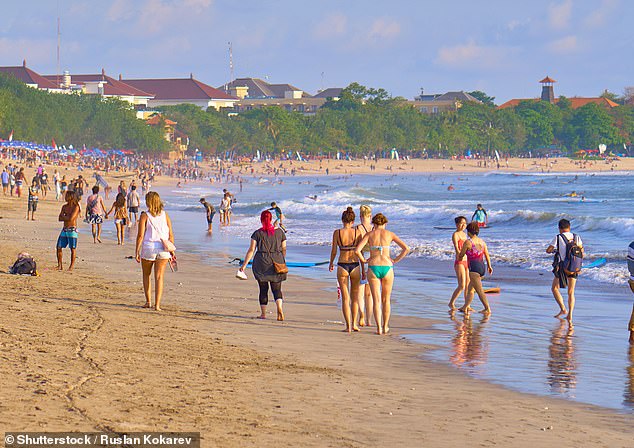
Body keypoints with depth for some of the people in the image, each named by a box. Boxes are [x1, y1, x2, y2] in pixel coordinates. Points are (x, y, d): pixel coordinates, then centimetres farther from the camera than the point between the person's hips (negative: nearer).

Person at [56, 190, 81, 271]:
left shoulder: (76, 207, -8)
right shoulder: (64, 207, 12)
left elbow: (71, 218, -18)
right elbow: (60, 219, 7)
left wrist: (63, 216, -3)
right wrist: (67, 218, -8)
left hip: (72, 230, -7)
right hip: (64, 229, 7)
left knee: (73, 249, -1)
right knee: (59, 247, 4)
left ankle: (72, 266, 6)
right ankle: (60, 266, 12)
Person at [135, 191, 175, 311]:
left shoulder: (145, 216, -6)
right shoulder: (165, 215, 4)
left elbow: (140, 235, -9)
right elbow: (171, 235, 4)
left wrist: (137, 252, -5)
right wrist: (172, 250, 12)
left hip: (148, 248, -2)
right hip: (163, 249, 2)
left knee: (146, 275, 18)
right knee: (159, 277, 4)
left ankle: (148, 301, 20)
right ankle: (157, 304, -3)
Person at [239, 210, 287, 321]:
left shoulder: (257, 233, -4)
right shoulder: (279, 232, 4)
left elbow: (251, 250, -6)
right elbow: (284, 249, 9)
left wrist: (244, 265, -2)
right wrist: (281, 262, 24)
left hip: (262, 263, -2)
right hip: (277, 263, 2)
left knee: (263, 289, 8)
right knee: (277, 288, 4)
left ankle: (263, 314, 11)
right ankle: (280, 309, -20)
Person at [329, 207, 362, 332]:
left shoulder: (337, 233, -4)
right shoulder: (357, 232, -3)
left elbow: (334, 251, 0)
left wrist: (331, 264, 18)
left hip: (342, 265, -1)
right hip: (355, 265, 1)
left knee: (345, 297, 4)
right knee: (355, 297, 15)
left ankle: (348, 326, 0)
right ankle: (354, 324, 14)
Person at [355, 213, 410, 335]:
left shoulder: (369, 234, 3)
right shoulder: (390, 234, 5)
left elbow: (357, 250, -9)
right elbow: (406, 249, -2)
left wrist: (363, 260, 7)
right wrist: (396, 260, 7)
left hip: (373, 268, -1)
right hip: (387, 268, 1)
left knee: (376, 300, 3)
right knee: (386, 300, 16)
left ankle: (379, 328, -4)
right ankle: (385, 327, 20)